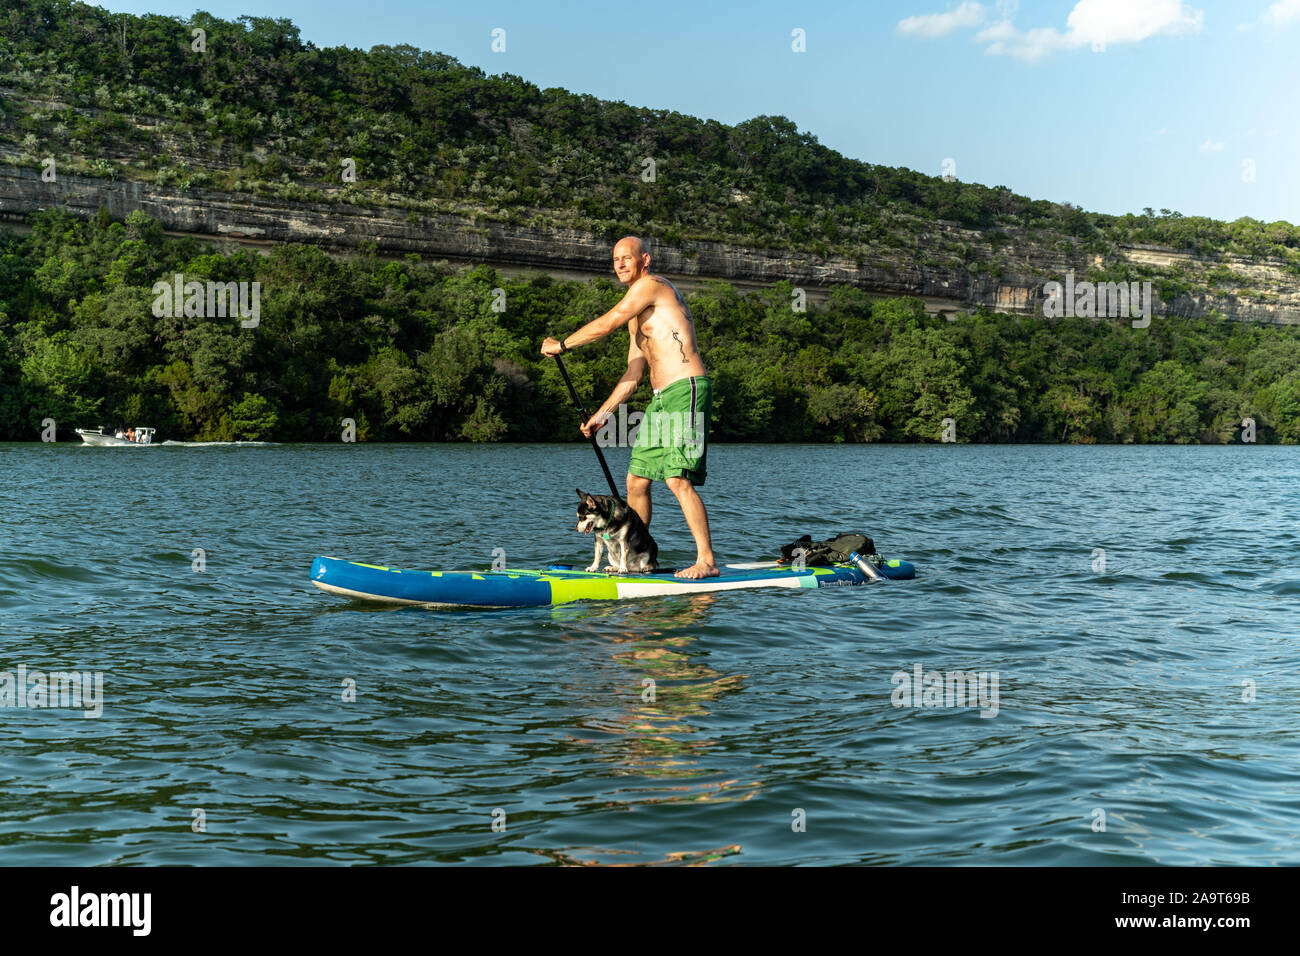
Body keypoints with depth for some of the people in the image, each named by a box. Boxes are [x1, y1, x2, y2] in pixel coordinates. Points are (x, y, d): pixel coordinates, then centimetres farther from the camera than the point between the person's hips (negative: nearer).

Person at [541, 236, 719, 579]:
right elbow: (633, 373, 25)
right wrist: (602, 414, 23)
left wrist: (562, 344, 4)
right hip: (660, 400, 10)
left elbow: (607, 323, -8)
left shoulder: (651, 284, -4)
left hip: (686, 392, -10)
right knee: (637, 480, 11)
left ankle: (706, 561, -14)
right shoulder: (638, 317, 24)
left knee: (678, 479, -17)